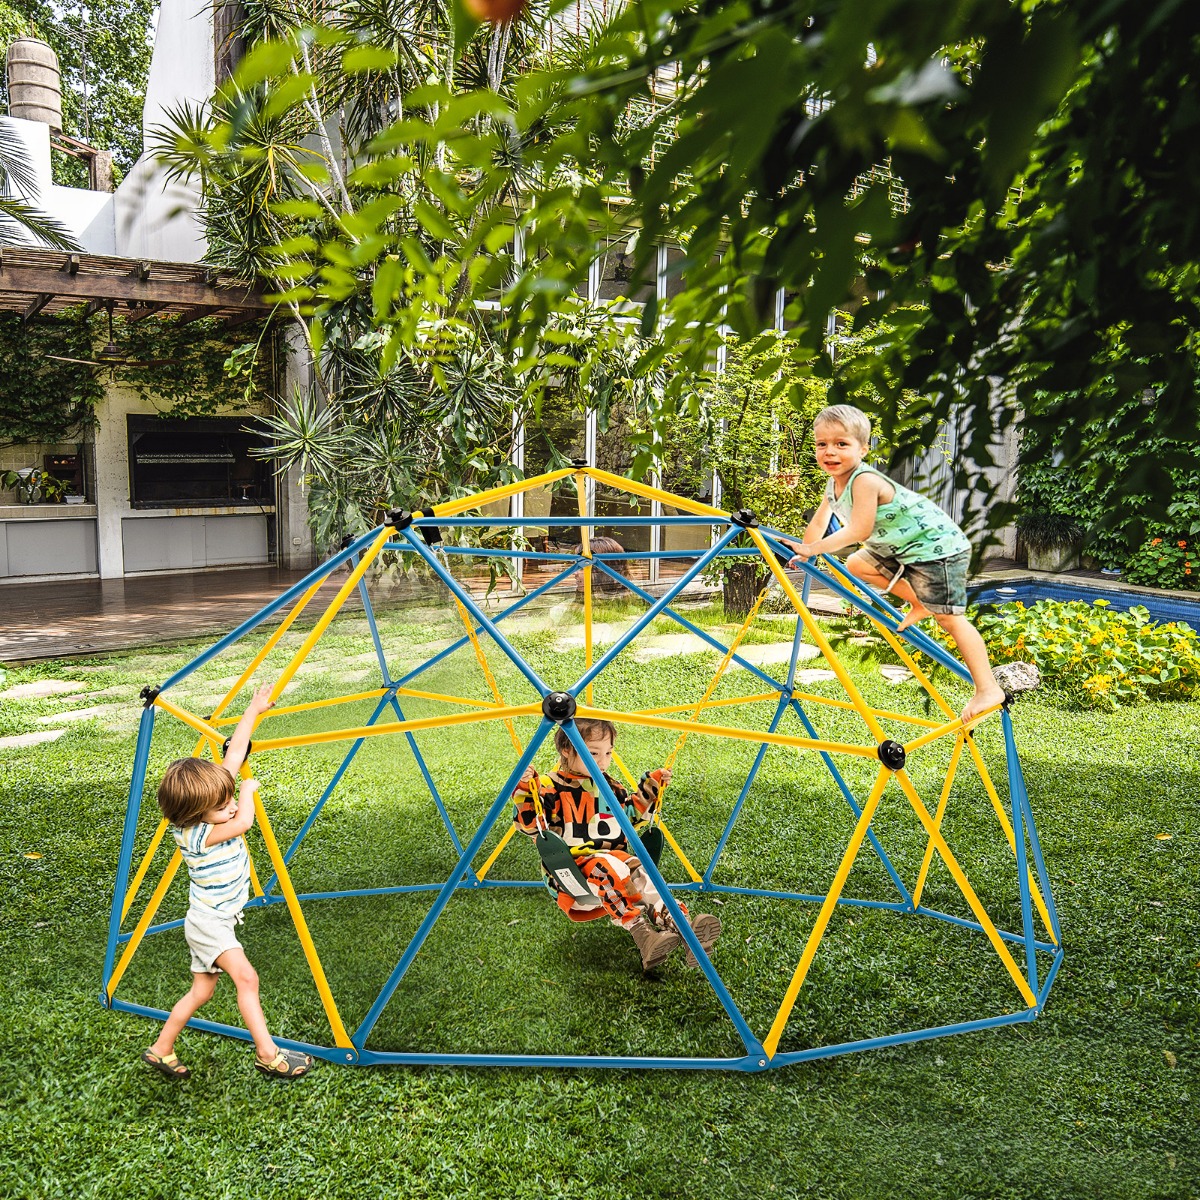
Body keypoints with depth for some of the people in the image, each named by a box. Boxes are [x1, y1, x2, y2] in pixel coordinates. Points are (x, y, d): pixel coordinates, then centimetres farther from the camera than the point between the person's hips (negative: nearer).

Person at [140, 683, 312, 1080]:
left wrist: (253, 711, 1)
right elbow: (244, 821, -35)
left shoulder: (208, 817, -4)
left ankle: (161, 1050, 27)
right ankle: (268, 1055, -16)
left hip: (218, 921, 9)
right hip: (209, 924, -9)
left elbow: (234, 756, -2)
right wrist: (248, 791, -14)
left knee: (202, 991, 14)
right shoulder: (197, 835, -26)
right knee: (246, 977, -19)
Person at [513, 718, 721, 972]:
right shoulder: (550, 787, -4)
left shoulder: (609, 786, 17)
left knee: (642, 874, -26)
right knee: (608, 868, -37)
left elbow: (634, 817, 28)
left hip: (616, 861, 6)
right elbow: (530, 825, -12)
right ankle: (642, 934, -50)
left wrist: (651, 787, 18)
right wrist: (524, 791, -25)